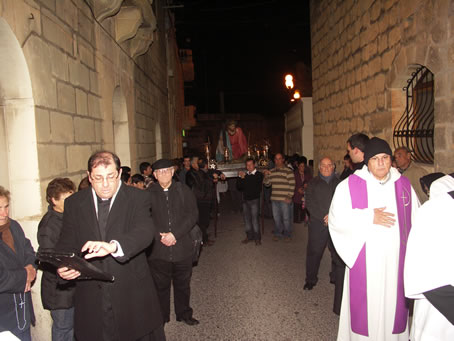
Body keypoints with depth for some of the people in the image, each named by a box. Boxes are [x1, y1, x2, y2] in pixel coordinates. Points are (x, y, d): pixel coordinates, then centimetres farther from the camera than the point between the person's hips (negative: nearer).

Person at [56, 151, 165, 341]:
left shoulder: (138, 199, -5)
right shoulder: (74, 203, 5)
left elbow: (145, 231, -22)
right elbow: (67, 243, 6)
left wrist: (113, 246, -40)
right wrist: (63, 267, -16)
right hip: (91, 300, 2)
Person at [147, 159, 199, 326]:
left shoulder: (183, 190, 1)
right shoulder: (149, 193, 0)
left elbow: (193, 214, -5)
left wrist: (175, 234, -13)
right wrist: (159, 237, -14)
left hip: (182, 248, 1)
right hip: (158, 249, -1)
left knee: (182, 284, 16)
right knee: (160, 285, 11)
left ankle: (184, 313, 36)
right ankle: (161, 317, 31)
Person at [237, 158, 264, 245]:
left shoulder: (259, 175, -2)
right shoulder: (245, 174, 11)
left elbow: (254, 184, -18)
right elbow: (239, 187, 7)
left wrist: (245, 177, -19)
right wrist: (240, 178, -8)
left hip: (254, 200, -5)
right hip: (245, 199, 5)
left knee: (255, 219, -7)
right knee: (246, 218, 7)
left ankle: (257, 238, 3)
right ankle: (249, 236, 19)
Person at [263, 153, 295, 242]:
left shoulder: (288, 171, -6)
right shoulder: (271, 171, 11)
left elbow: (292, 185, -7)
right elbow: (267, 184, 13)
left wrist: (289, 197, -13)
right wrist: (266, 176, -4)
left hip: (285, 200, -5)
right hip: (274, 199, 5)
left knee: (286, 218, 4)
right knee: (276, 218, 14)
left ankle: (287, 235, 19)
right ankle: (278, 233, 28)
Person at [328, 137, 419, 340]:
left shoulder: (404, 185, 5)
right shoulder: (349, 185, -5)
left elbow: (417, 219, 10)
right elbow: (336, 219, -9)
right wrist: (369, 217, -18)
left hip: (396, 263, 3)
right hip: (364, 262, -2)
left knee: (392, 306, 11)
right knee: (364, 308, 5)